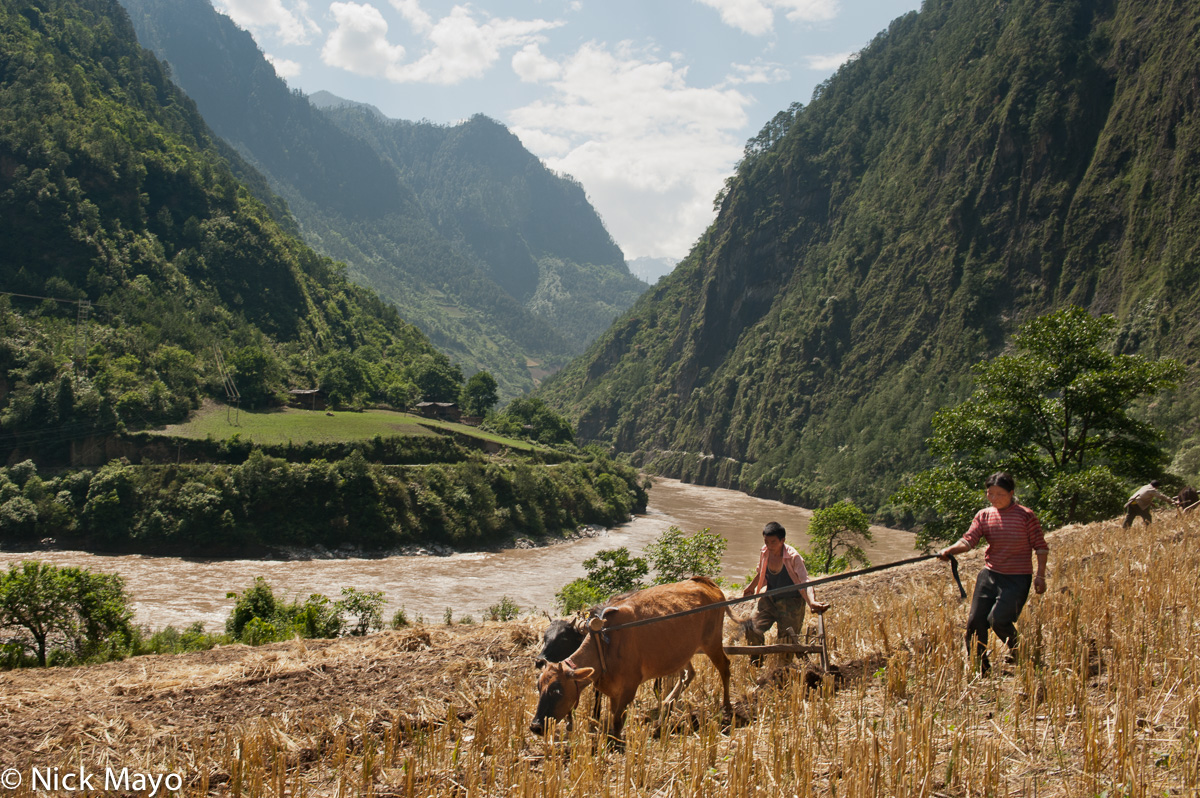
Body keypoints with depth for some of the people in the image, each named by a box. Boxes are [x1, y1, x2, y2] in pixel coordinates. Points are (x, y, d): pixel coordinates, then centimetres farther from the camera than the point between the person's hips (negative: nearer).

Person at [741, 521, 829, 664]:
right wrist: (751, 587, 31)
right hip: (769, 600, 5)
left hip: (791, 603, -5)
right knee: (752, 628, -7)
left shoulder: (793, 557, -22)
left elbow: (805, 581, -28)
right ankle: (756, 663, 17)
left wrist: (812, 601, -45)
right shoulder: (764, 553, -7)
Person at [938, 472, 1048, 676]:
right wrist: (950, 550, -30)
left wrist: (1040, 576, -6)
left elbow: (1041, 547, -2)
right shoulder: (984, 516, 2)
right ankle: (979, 667, 17)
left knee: (998, 619, -16)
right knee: (976, 620, -1)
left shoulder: (1026, 516, -8)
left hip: (1017, 579, -4)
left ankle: (1017, 649, 17)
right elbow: (969, 540, -10)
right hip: (990, 575, 4)